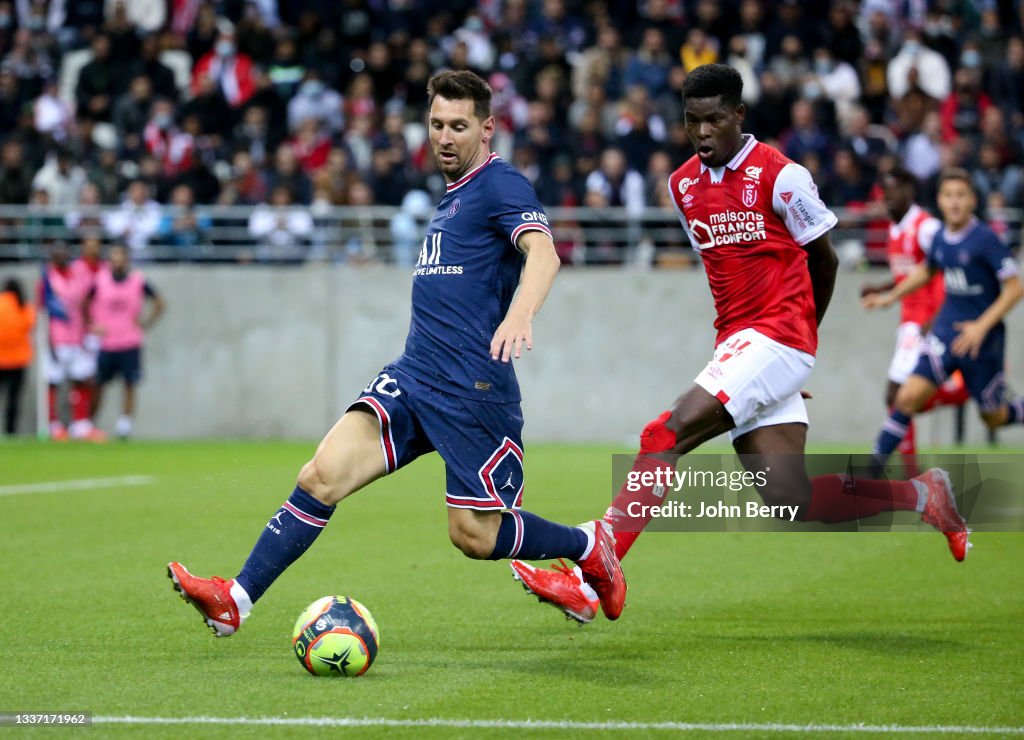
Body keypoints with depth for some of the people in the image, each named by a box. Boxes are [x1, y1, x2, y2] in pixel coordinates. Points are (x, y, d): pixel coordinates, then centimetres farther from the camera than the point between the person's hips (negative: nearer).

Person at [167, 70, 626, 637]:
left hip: (474, 390, -7)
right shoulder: (452, 195, 20)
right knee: (323, 474, -11)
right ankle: (235, 600, -16)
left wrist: (519, 315, -44)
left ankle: (589, 545, 26)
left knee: (475, 536, -1)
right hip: (412, 377, 7)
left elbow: (542, 253, -26)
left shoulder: (501, 186, -7)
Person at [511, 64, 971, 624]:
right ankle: (920, 495, 22)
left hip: (777, 339, -7)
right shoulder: (682, 185, 13)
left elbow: (824, 258, 5)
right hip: (735, 341, 7)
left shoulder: (780, 176, -7)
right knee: (790, 503, -2)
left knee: (665, 435, -21)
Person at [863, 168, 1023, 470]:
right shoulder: (940, 238, 2)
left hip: (982, 337, -4)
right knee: (909, 397, -11)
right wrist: (890, 297, 24)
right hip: (946, 331, 4)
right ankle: (873, 465, -6)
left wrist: (982, 326, -23)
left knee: (994, 417, 8)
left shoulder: (985, 239, -16)